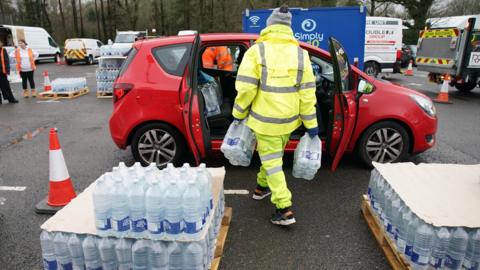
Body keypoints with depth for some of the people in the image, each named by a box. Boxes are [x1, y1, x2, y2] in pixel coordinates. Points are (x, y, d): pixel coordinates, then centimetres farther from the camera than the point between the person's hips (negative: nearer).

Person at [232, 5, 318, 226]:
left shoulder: (257, 51, -11)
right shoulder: (301, 54, 0)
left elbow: (246, 88, -15)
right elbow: (306, 93, -1)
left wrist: (238, 114, 0)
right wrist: (311, 124, 4)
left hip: (265, 120, -4)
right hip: (288, 120, 4)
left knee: (272, 161, 6)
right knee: (273, 156, 25)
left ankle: (285, 210, 5)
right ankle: (262, 186, 44)